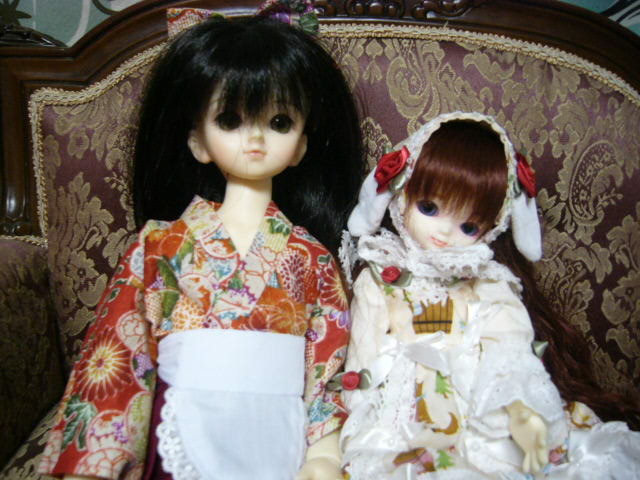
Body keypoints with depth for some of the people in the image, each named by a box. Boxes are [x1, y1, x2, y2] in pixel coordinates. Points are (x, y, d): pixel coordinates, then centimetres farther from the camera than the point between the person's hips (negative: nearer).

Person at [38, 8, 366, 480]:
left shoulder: (311, 258, 3)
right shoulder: (163, 244, 2)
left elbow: (332, 360, 1)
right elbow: (120, 345, 1)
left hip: (278, 441, 1)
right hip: (185, 439, 0)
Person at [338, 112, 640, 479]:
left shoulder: (489, 288, 9)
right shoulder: (379, 281, 8)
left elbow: (512, 358, -1)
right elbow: (363, 360, 6)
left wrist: (523, 412, -19)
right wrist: (365, 436, -3)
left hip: (483, 426, 0)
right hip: (400, 429, 0)